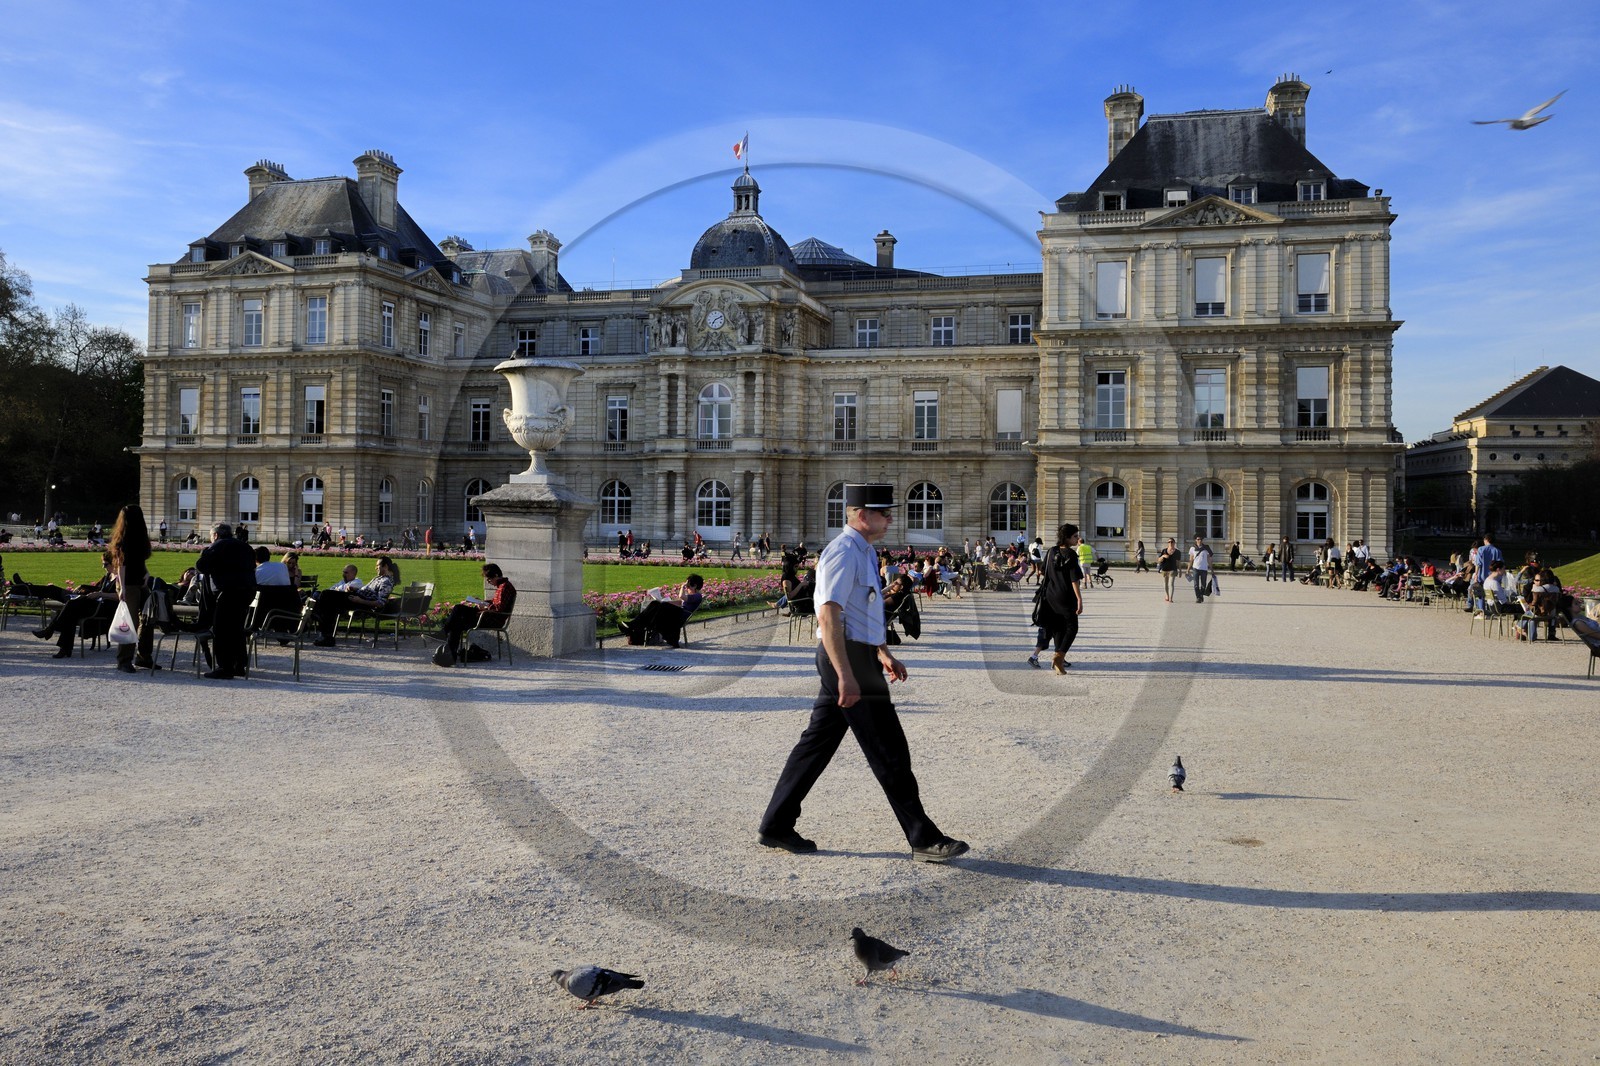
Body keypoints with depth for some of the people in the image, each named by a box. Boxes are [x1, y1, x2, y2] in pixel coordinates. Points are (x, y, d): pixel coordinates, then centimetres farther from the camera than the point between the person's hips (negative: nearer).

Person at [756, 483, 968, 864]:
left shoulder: (864, 552, 16)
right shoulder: (843, 553, -17)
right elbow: (828, 617, -24)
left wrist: (883, 654, 27)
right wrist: (846, 675, -29)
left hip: (853, 657, 10)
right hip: (847, 658, -10)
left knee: (817, 743, 14)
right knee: (889, 753, -4)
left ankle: (776, 826, 21)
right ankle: (924, 840, 5)